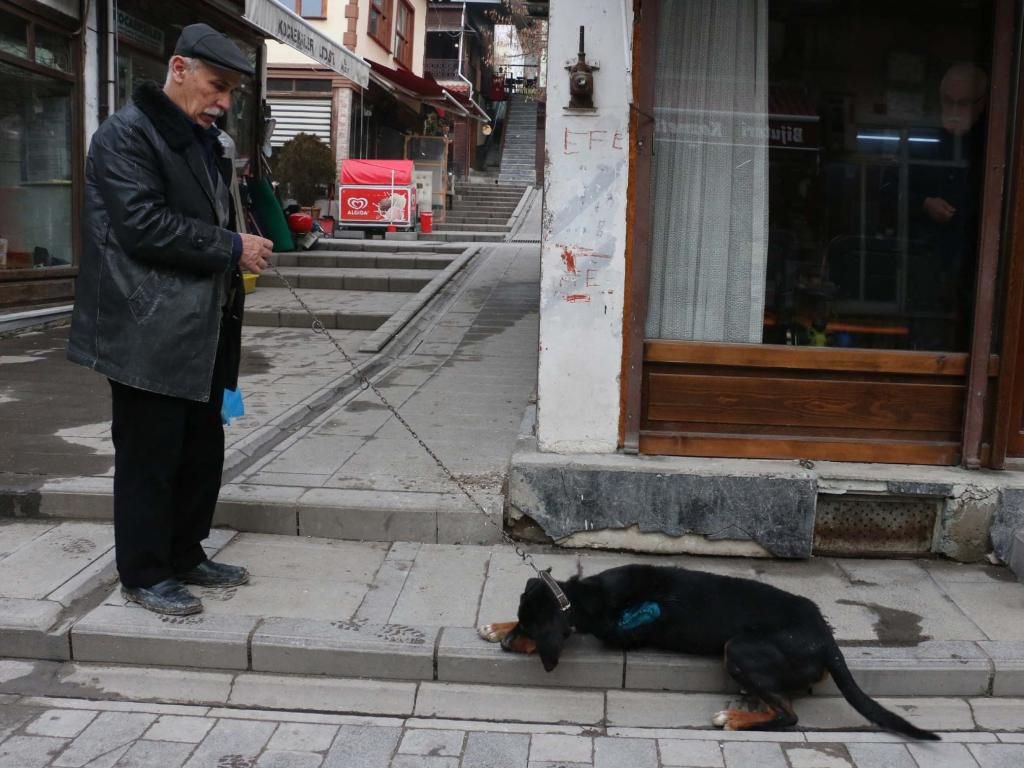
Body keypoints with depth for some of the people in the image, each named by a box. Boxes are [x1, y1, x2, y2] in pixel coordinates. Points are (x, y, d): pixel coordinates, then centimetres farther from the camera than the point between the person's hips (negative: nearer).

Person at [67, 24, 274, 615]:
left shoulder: (206, 140, 17)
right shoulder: (126, 133, -10)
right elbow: (144, 226, -21)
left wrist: (242, 249, 11)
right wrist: (232, 248, -16)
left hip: (199, 331, 9)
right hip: (150, 333, -9)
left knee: (202, 452, 14)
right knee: (149, 456, 1)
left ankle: (186, 557, 29)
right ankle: (144, 574, 15)